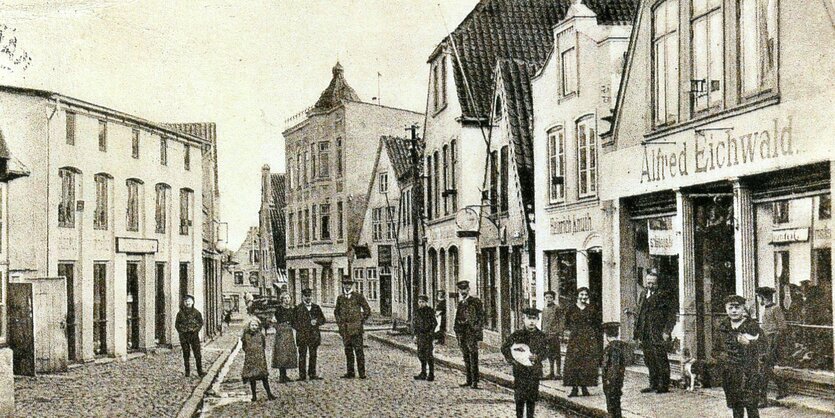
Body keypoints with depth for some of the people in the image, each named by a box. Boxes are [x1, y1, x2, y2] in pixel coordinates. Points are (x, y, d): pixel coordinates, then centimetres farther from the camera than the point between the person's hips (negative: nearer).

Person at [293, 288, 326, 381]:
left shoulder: (316, 307, 14)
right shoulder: (298, 308, 5)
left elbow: (322, 319, 14)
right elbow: (294, 322, 4)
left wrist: (317, 321, -6)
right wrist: (300, 328, -8)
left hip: (314, 335, 3)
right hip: (302, 336, -3)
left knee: (313, 355, 5)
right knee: (302, 355, -3)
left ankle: (312, 374, 12)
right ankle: (302, 375, 1)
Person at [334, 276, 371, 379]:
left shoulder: (358, 297, 0)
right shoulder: (340, 298, 11)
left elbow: (367, 310, 4)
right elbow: (336, 311, 24)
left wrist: (361, 321, 1)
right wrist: (339, 323, 12)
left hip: (356, 328, -4)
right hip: (345, 330, 4)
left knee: (358, 350, -6)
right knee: (348, 351, 7)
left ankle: (362, 373, -4)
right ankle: (350, 373, 11)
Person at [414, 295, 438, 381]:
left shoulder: (430, 311, -7)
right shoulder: (418, 312, 11)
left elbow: (434, 323, -7)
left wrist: (430, 333, -14)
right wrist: (415, 335, 13)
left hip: (428, 335, -6)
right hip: (420, 336, 6)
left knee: (428, 354, -5)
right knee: (420, 354, 8)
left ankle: (431, 375, 2)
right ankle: (423, 374, 17)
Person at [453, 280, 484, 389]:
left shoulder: (475, 301, -1)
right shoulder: (460, 303, 18)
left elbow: (481, 316, -4)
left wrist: (476, 328, -11)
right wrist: (455, 328, 14)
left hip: (471, 332, -7)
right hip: (461, 333, 7)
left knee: (473, 357, -9)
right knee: (466, 358, 9)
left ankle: (475, 381, -10)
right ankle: (469, 380, 14)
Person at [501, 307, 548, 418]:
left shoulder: (541, 336, 5)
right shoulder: (517, 334, 0)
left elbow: (545, 350, 7)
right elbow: (504, 347, 2)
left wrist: (537, 357, -13)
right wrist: (512, 360, -8)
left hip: (535, 371, 2)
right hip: (520, 370, -2)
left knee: (532, 397, 6)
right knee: (520, 397, -3)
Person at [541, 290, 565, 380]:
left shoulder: (558, 308, -5)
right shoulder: (544, 310, 16)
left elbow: (562, 322, -8)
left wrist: (560, 334, -14)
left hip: (555, 335, -6)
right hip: (546, 335, 6)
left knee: (556, 354, -4)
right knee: (549, 354, 10)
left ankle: (559, 373, 0)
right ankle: (552, 373, 17)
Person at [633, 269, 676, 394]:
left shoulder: (664, 295, -6)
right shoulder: (643, 294, 16)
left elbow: (671, 315, -8)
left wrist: (667, 332, -14)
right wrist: (638, 331, 15)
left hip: (658, 334, -7)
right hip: (645, 335, 7)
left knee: (661, 360, -4)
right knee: (649, 360, 10)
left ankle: (664, 386, 2)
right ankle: (653, 385, 18)